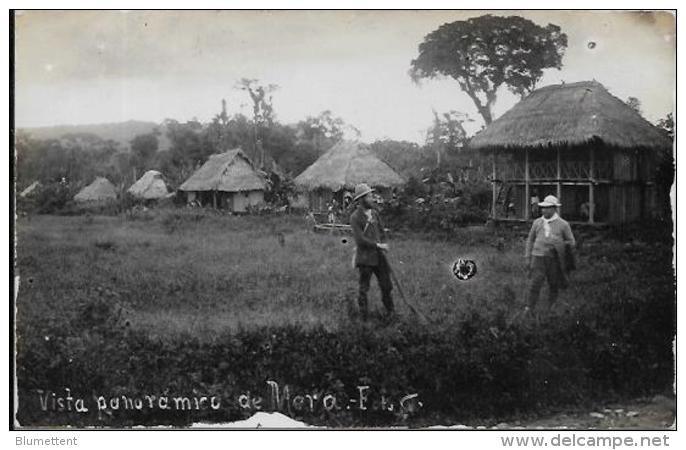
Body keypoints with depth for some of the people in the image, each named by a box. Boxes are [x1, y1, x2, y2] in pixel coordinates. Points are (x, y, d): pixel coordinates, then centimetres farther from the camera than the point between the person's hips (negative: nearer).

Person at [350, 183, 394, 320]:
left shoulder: (374, 213, 8)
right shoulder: (355, 217, -12)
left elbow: (382, 231, 15)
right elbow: (360, 239, -17)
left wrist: (383, 244, -4)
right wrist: (377, 245, -14)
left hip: (378, 256, 6)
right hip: (365, 257, -6)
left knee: (386, 285, 10)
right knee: (364, 288, 5)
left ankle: (389, 310, 28)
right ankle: (364, 315, 17)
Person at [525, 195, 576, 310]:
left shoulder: (563, 224, 2)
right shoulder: (537, 222, 10)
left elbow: (571, 242, 9)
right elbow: (530, 240, 17)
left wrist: (560, 245, -9)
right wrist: (528, 258, 12)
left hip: (555, 260, -1)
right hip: (538, 257, 1)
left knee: (554, 287, 5)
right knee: (535, 284, -9)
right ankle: (530, 309, -7)